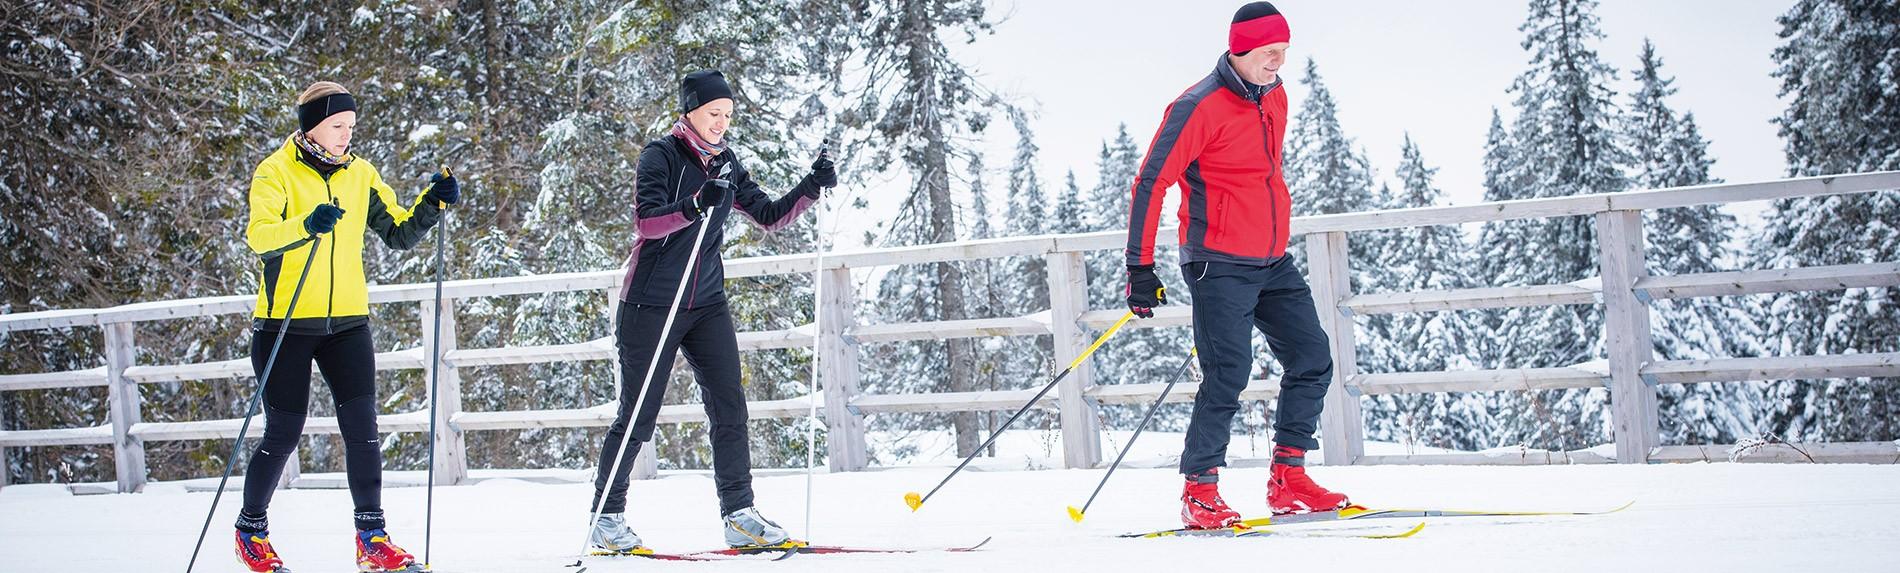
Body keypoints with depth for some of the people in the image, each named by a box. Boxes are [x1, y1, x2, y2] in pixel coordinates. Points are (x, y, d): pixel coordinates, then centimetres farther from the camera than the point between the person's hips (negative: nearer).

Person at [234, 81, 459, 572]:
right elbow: (259, 236, -20)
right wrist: (306, 225, -39)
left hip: (347, 321, 4)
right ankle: (251, 527, 25)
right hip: (286, 321, -3)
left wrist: (432, 204, -7)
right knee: (283, 434, 3)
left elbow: (399, 233, 10)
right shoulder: (276, 172, -5)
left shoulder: (360, 174, 9)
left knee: (361, 425, -7)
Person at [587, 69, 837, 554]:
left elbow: (770, 217, 11)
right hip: (651, 305, -6)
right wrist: (696, 207, -38)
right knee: (637, 415, -1)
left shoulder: (726, 164, 9)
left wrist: (811, 188, -4)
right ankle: (606, 518, 11)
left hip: (707, 304, 6)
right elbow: (646, 222, -22)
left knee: (729, 407, -3)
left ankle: (739, 516, 1)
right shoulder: (661, 155, -9)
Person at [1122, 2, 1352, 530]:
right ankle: (1199, 492, 0)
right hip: (1220, 266, -8)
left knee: (1312, 361, 5)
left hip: (1272, 263, 8)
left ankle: (1288, 481, 13)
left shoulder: (1274, 97, 11)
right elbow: (1150, 183, -14)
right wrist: (1141, 268, -17)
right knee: (1229, 376, -12)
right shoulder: (1200, 107, -14)